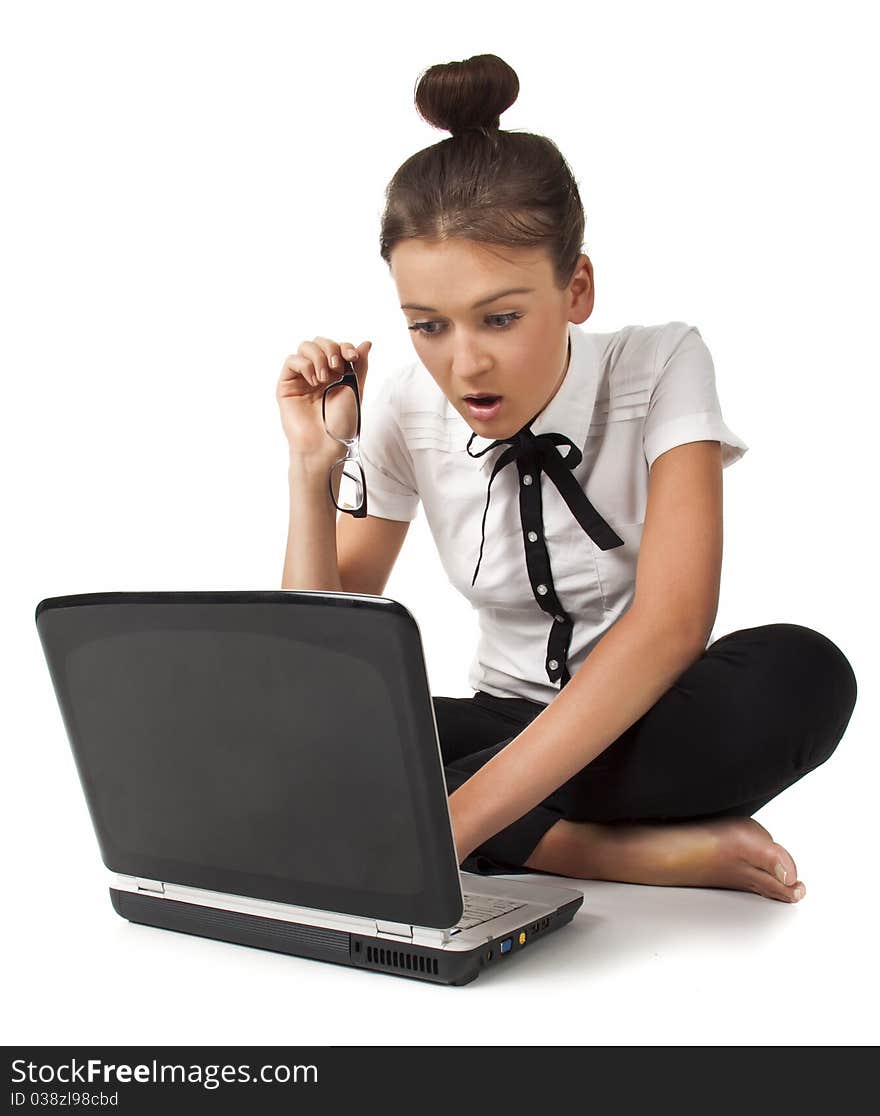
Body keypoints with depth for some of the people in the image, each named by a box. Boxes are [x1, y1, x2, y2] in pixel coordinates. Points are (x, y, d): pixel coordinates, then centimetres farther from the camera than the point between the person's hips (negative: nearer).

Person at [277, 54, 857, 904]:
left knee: (800, 674, -35)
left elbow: (672, 623, -30)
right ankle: (627, 849, -24)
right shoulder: (404, 413, -7)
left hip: (652, 722, -2)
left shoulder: (661, 367, -15)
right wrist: (312, 468, -20)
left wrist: (454, 819, -39)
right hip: (512, 725, 3)